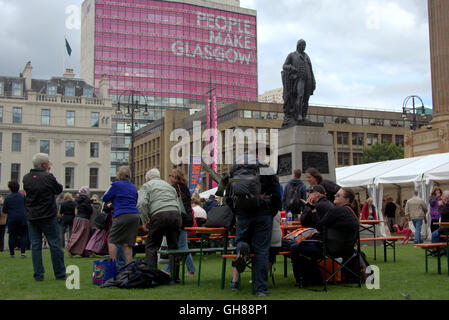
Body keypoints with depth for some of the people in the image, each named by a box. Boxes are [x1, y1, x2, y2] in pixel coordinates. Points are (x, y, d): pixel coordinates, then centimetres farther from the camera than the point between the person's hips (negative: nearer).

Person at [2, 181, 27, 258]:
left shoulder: (7, 198, -3)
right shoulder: (23, 196, 1)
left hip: (12, 219, 0)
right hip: (22, 218, 0)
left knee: (12, 236, 7)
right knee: (23, 235, 5)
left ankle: (12, 253, 10)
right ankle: (23, 252, -6)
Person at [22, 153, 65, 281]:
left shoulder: (26, 178, 2)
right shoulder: (48, 177, -14)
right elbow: (59, 189, -2)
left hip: (32, 217, 5)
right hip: (48, 217, -4)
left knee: (35, 245, 8)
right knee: (55, 245, 4)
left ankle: (38, 275, 8)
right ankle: (60, 274, 9)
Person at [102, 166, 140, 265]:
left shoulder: (116, 184, 1)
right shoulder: (133, 186, 19)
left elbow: (105, 198, 7)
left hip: (123, 215, -6)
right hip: (135, 215, 6)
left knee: (112, 240, 3)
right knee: (127, 243, 7)